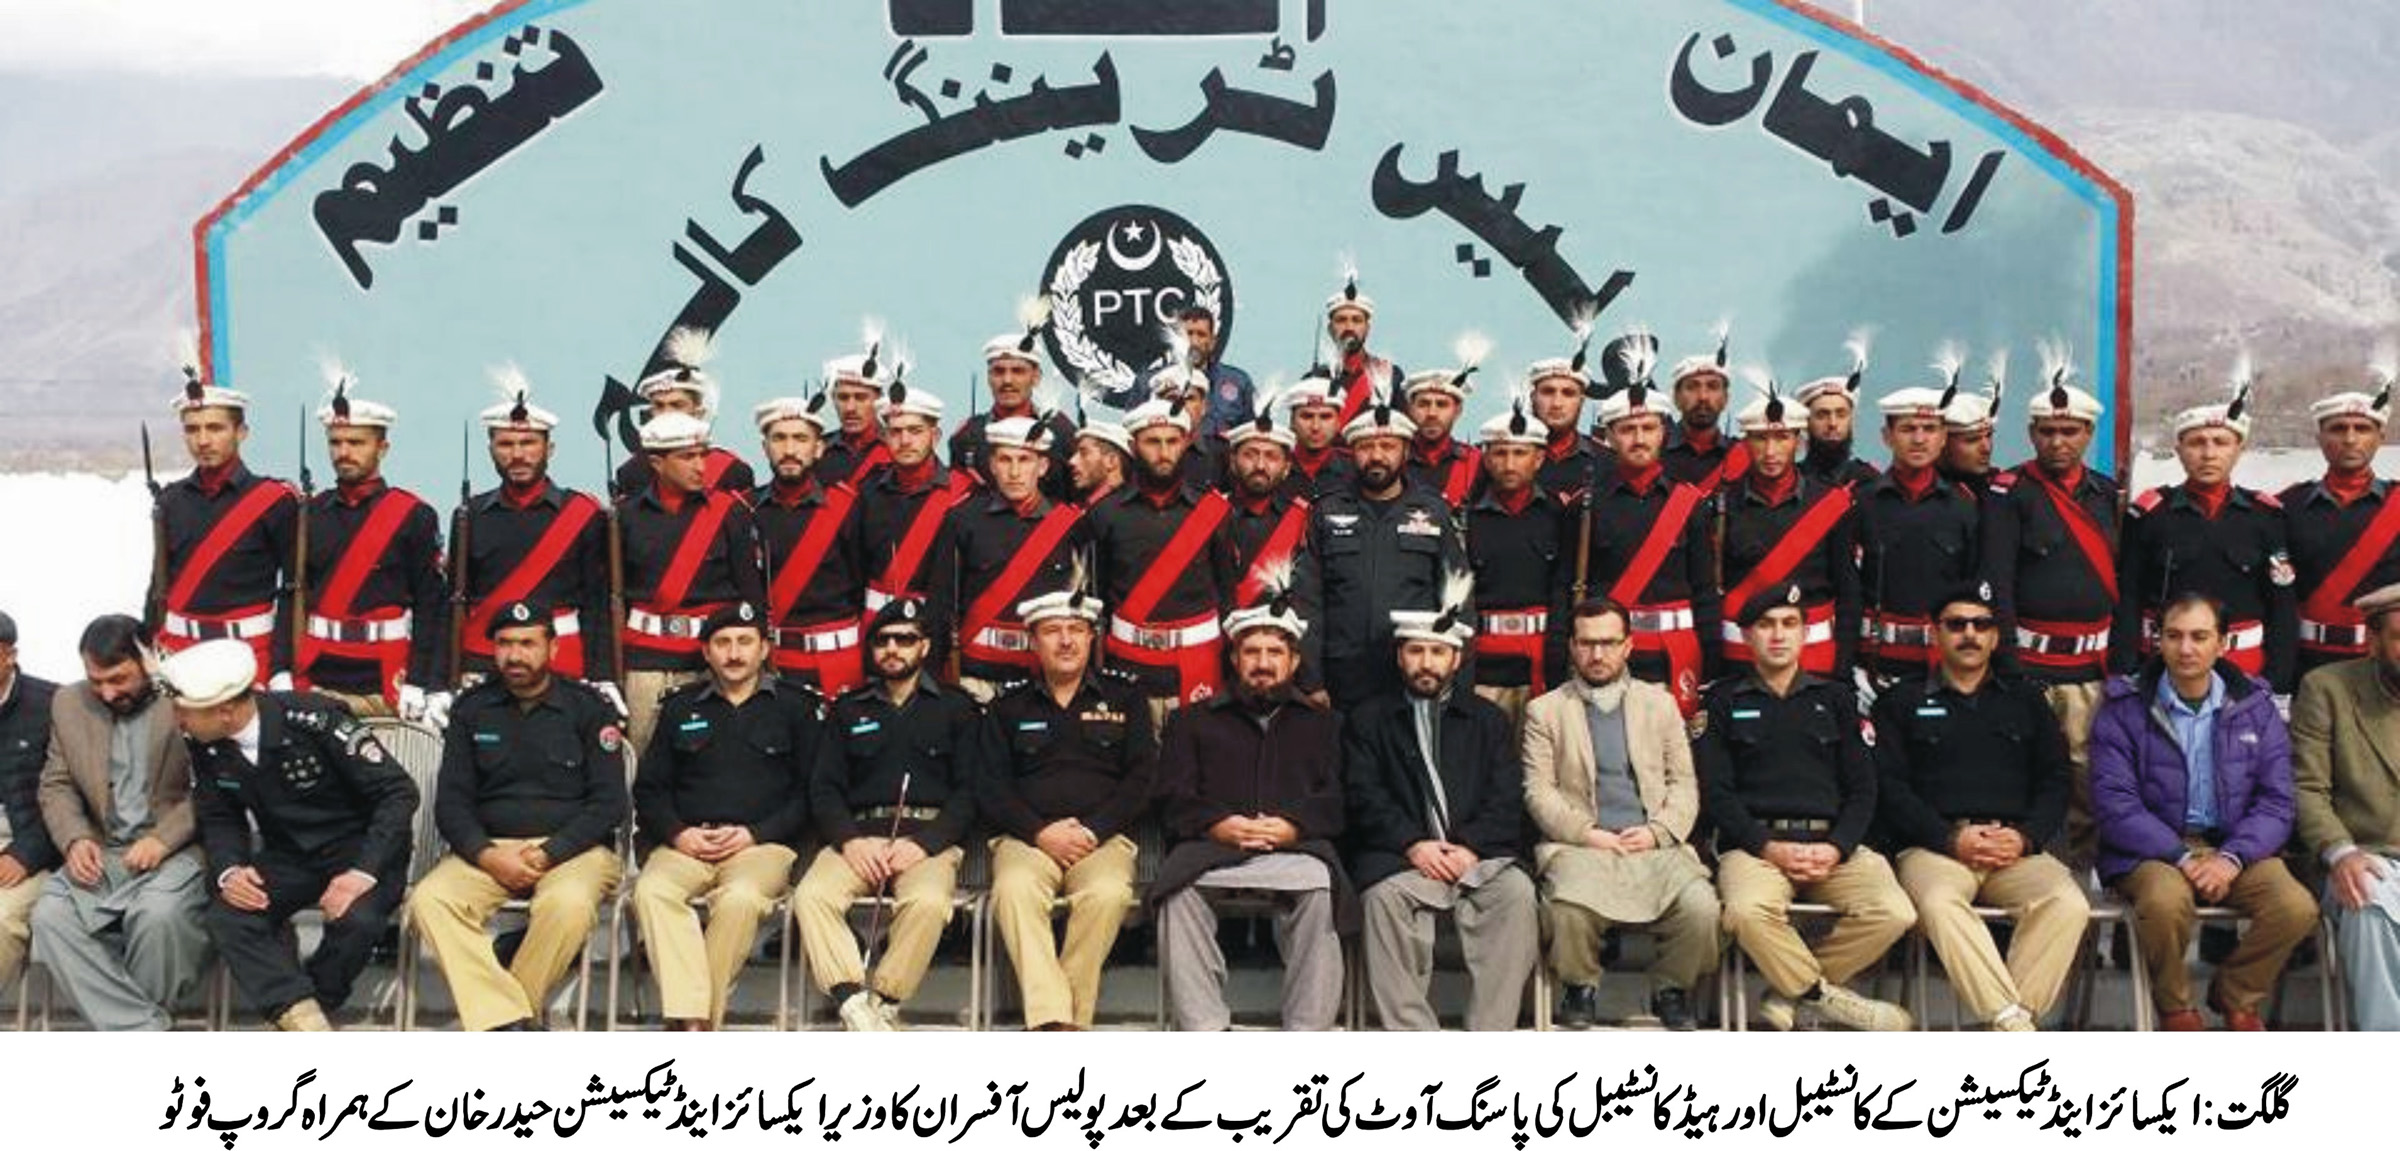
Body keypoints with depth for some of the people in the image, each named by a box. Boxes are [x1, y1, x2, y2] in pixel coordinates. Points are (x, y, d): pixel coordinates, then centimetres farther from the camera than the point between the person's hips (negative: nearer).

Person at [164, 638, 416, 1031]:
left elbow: (398, 792, -20)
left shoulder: (311, 719, -22)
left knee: (356, 920, -33)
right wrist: (229, 871, -15)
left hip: (359, 847, -5)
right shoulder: (204, 746, -5)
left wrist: (364, 872, -31)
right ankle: (307, 1026, -27)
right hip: (289, 855, 5)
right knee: (225, 917, -23)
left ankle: (296, 1016, -5)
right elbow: (219, 819, 8)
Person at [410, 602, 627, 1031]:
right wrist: (487, 855, -11)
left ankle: (502, 1019, -18)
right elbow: (451, 801, 8)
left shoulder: (588, 708, 5)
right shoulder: (472, 709, 13)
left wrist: (548, 854, -14)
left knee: (569, 904, -37)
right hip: (488, 848, 3)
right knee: (428, 900, -28)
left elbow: (608, 802, -1)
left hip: (572, 847, -3)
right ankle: (517, 1025, -30)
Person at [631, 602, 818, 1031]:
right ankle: (693, 1022, -36)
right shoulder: (680, 707, 20)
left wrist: (754, 833, -8)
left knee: (740, 897, -36)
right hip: (687, 844, 3)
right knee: (652, 890, -31)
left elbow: (810, 791, 4)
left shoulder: (794, 706, 11)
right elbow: (649, 787, 18)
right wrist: (677, 833, -1)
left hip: (764, 844, -3)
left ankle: (694, 1022, -26)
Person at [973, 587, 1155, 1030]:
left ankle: (1064, 1023, -28)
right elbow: (989, 787, 9)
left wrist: (1092, 831, -7)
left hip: (1103, 838, 0)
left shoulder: (1124, 696, 17)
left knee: (1107, 894, -35)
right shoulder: (1008, 706, 19)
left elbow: (1142, 779, 8)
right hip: (1026, 838, 1)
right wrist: (1041, 833, -8)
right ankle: (1056, 1025, -39)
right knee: (1013, 889, -34)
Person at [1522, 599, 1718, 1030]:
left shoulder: (1660, 703, 19)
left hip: (1655, 845, 2)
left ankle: (1670, 990, 3)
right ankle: (1581, 989, -2)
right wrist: (1589, 834, -11)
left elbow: (1684, 783, 14)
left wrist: (1658, 831, -5)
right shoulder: (1545, 711, 12)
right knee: (1570, 909, -34)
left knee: (1701, 908, -27)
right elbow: (1538, 792, 3)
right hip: (1579, 846, -2)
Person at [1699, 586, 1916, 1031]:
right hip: (1755, 841, -3)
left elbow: (1862, 788, 13)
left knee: (1894, 913, -25)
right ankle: (1824, 995, -10)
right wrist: (1769, 848, -12)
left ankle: (1791, 995, -8)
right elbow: (1716, 791, 2)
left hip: (1832, 844, 3)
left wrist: (1836, 849, -6)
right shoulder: (1723, 700, 12)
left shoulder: (1835, 698, 20)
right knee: (1747, 912, -36)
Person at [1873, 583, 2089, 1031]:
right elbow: (1888, 787, 5)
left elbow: (2055, 781, 15)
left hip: (2017, 848, 2)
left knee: (2068, 904, -30)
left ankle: (2004, 1024, -31)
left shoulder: (2026, 701, 26)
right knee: (1938, 903, -37)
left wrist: (2025, 837, -5)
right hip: (1933, 846, -2)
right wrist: (1951, 839, -10)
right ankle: (2015, 1025, -39)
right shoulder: (1901, 703, 18)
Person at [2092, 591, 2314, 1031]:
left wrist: (2232, 857, -15)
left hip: (2236, 847, 3)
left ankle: (2235, 997, 6)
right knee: (2165, 902, -35)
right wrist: (2183, 857, -20)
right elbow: (2114, 802, -9)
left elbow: (2276, 801, 3)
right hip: (2152, 848, -3)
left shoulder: (2255, 706, 9)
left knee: (2297, 908, -24)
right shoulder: (2124, 709, -1)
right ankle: (2176, 1009, -5)